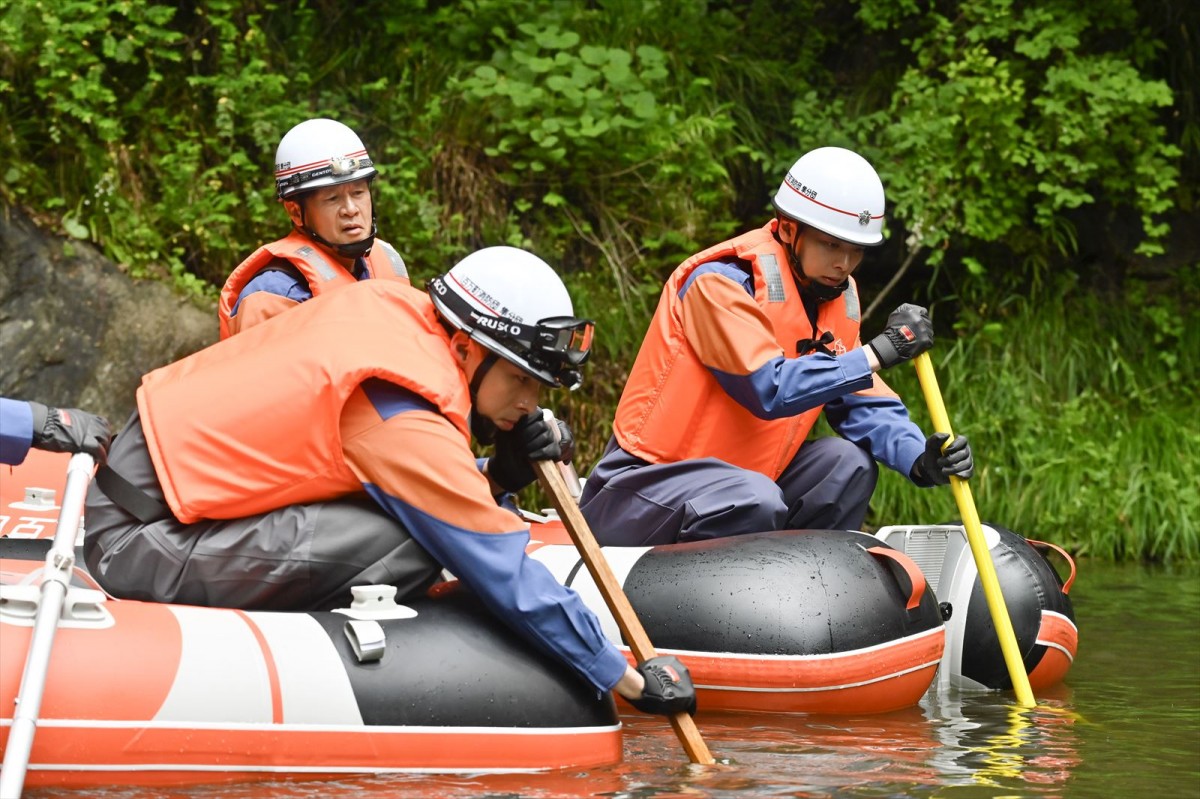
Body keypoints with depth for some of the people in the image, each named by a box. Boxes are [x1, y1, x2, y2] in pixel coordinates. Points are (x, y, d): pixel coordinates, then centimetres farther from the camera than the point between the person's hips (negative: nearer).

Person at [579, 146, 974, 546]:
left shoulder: (839, 295, 8)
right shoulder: (722, 280, -17)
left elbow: (861, 402, 6)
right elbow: (770, 390, -28)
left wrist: (918, 459, -13)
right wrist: (880, 351, -24)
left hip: (742, 478, 8)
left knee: (848, 462, -7)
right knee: (758, 503, -33)